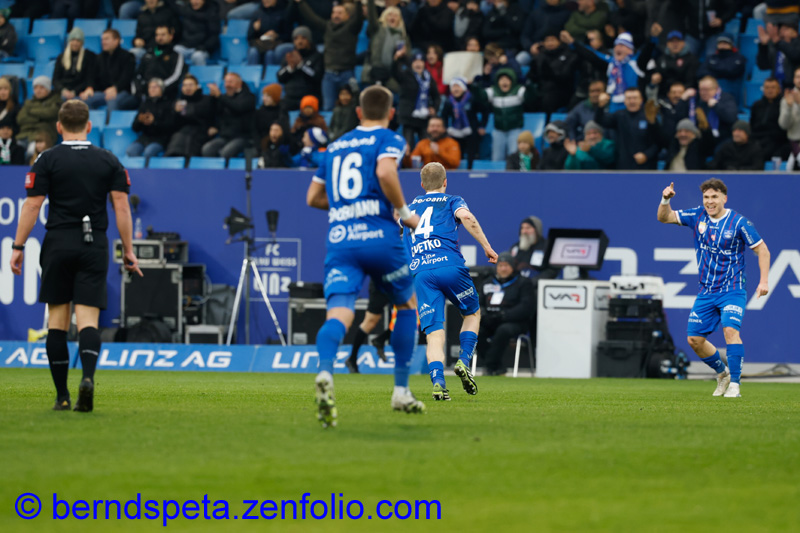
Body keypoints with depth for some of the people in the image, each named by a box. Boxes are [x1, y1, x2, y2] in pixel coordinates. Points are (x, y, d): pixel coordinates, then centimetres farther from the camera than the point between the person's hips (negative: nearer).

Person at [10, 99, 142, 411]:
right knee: (88, 319, -1)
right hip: (95, 246, 1)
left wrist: (18, 247, 1)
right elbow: (121, 206, 2)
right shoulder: (109, 161, 5)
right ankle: (88, 376, -28)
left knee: (57, 319, 7)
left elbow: (32, 205, -4)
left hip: (58, 245, -1)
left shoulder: (48, 160, 0)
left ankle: (62, 395, 6)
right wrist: (128, 251, 6)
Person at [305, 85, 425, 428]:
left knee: (338, 314, -12)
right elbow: (385, 171, -17)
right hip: (378, 235, -3)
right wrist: (404, 212, -5)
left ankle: (325, 372, -44)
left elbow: (313, 197, 26)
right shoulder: (389, 140, 5)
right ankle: (401, 391, 19)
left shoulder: (336, 146, 22)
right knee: (407, 304, 21)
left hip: (338, 238, 3)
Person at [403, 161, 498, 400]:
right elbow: (466, 217, -7)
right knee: (473, 313, 22)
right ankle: (464, 361, 2)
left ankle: (438, 381, -23)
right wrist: (487, 247, -6)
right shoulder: (451, 201, 13)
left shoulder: (409, 208, 26)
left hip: (420, 273, 2)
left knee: (434, 333, -2)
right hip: (450, 266, -2)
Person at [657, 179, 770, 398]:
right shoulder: (698, 216, 2)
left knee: (730, 330, -26)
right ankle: (722, 373, 28)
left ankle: (734, 384, -22)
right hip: (706, 292, 5)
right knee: (695, 339, 4)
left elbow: (762, 249, -4)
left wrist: (764, 281, -12)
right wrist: (665, 201, -15)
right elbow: (664, 218, 6)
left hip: (732, 291, -5)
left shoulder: (739, 223, -10)